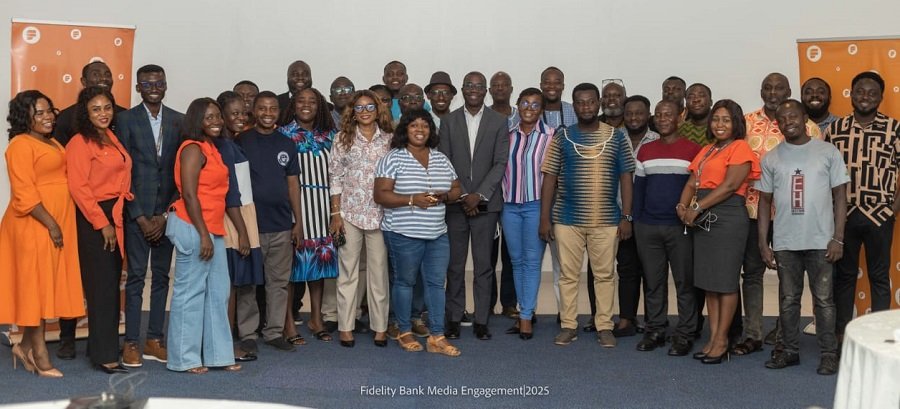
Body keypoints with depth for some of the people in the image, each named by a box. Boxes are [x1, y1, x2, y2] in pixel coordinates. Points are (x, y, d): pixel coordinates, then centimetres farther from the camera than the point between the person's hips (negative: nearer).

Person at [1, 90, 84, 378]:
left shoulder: (52, 143, 18)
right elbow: (24, 194, -16)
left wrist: (59, 224, 14)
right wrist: (51, 224, -18)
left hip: (58, 223, 8)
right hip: (35, 225, -8)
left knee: (47, 285, 11)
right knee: (35, 284, -1)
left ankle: (26, 345, 22)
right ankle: (39, 353, 6)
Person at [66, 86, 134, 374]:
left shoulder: (112, 139, 15)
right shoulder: (80, 143, -9)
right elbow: (78, 188, -15)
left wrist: (119, 217, 13)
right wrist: (102, 223, -16)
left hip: (116, 217, 8)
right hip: (94, 220, -8)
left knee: (112, 286, 11)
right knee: (102, 287, -5)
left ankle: (106, 346, 21)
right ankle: (104, 355, 1)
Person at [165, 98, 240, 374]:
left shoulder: (212, 149, 16)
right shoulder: (194, 149, -10)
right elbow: (189, 194, -16)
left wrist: (210, 234, 14)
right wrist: (203, 235, -18)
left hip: (211, 229, 9)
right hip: (192, 228, -9)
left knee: (217, 293, 11)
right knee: (190, 292, -2)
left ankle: (217, 355, 18)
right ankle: (184, 358, 7)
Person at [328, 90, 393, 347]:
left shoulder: (388, 139, 5)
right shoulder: (343, 138, 2)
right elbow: (335, 177, 1)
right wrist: (335, 213, -4)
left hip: (380, 214, 1)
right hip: (350, 213, -1)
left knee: (379, 270, 6)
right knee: (348, 270, 6)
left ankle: (380, 326, 15)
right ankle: (345, 327, 13)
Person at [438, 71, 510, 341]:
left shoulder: (498, 122, 5)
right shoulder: (449, 121, 7)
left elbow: (500, 163, -1)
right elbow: (444, 163, 3)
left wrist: (479, 195, -10)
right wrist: (461, 196, -6)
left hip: (485, 203, 0)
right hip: (456, 203, 1)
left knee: (484, 265, 2)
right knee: (455, 264, 3)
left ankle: (481, 321, 9)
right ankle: (454, 319, 12)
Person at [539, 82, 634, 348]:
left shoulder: (616, 137, 4)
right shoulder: (562, 138, 4)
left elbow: (625, 177, 5)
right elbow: (549, 178, 3)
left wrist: (626, 216, -2)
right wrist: (545, 218, -2)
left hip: (606, 220, 0)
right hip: (567, 219, 0)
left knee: (605, 274, 5)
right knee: (568, 274, 6)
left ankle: (605, 326, 15)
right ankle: (568, 326, 15)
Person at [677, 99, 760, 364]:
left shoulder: (740, 148, -3)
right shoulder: (706, 151, 20)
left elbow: (730, 185, -14)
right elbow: (692, 183, 15)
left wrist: (697, 208, -14)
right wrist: (683, 206, -5)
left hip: (728, 217, -8)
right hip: (702, 219, 8)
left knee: (725, 281, -3)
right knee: (708, 281, 8)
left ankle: (721, 341, 3)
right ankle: (713, 338, 13)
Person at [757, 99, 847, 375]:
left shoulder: (828, 152, 2)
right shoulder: (771, 159, 7)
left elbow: (840, 196, 2)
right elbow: (765, 201, 9)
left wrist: (838, 238, -5)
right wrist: (763, 242, 4)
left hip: (821, 241, -2)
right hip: (784, 243, 2)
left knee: (824, 299, 2)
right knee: (788, 299, 9)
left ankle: (829, 353, 10)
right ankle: (790, 351, 18)